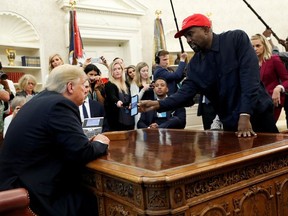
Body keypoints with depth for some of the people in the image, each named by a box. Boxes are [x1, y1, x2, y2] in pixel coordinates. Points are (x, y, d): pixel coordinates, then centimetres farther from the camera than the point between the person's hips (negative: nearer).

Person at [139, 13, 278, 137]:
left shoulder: (237, 39, -10)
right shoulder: (194, 64, 3)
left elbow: (249, 76, -20)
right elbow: (186, 92, -5)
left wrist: (245, 115, -28)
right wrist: (159, 104, -21)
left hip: (258, 115, -3)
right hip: (230, 123, 4)